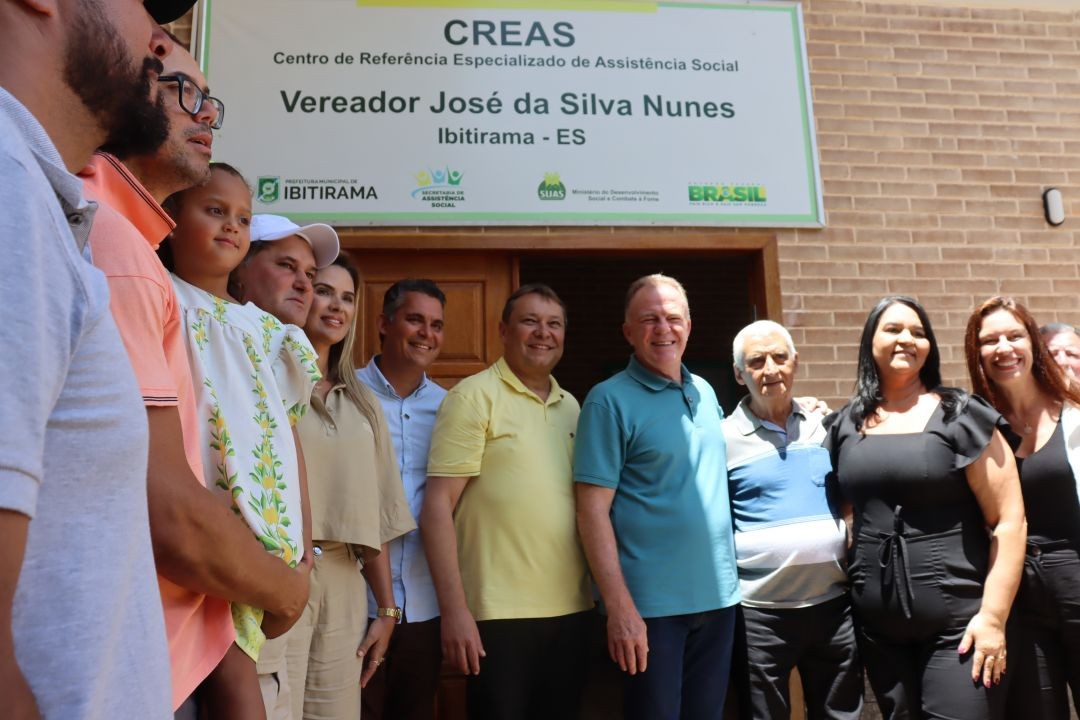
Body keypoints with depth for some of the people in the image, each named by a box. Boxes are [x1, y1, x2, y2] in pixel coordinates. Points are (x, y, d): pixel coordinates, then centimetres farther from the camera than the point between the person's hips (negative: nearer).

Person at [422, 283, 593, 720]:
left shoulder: (571, 407, 11)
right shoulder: (474, 396, -8)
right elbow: (438, 505, -12)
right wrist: (453, 609, -17)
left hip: (571, 609, 6)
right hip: (501, 613, -6)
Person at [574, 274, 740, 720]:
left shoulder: (705, 393, 8)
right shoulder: (610, 400, -10)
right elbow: (593, 510, -14)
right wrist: (619, 606, -18)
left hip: (719, 596, 6)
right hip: (651, 604, -6)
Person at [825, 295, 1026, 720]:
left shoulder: (960, 416, -4)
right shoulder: (846, 426, 6)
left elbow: (1008, 520, -7)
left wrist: (993, 616, -12)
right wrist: (853, 582, 8)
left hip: (957, 621, -3)